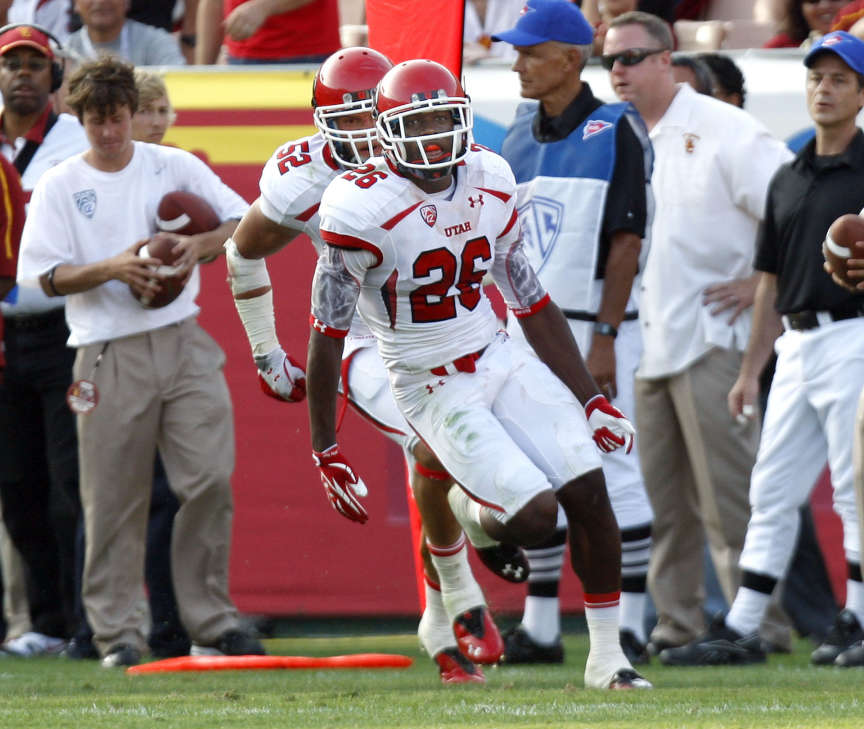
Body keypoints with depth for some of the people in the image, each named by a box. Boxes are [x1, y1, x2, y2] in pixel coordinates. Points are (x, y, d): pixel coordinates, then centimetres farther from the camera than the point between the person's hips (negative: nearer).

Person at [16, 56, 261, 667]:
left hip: (183, 341, 2)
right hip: (111, 356, -2)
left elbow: (246, 222, 8)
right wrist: (112, 268, -17)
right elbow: (45, 276, -2)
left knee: (211, 482, -6)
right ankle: (118, 632, 6)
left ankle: (212, 623, 3)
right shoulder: (59, 187, 5)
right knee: (115, 499, -1)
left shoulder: (176, 167, 10)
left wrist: (201, 245, -12)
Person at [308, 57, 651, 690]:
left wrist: (591, 399, 8)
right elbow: (328, 333, -12)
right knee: (535, 515, -18)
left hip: (500, 359, 5)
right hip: (433, 390, -5)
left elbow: (532, 303, 10)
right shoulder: (364, 210, -19)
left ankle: (607, 656, 5)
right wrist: (325, 449, -10)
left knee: (588, 490, -8)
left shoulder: (489, 184, 0)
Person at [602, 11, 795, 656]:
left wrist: (761, 285, -9)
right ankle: (677, 620, 13)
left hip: (708, 336, -7)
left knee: (729, 493, -8)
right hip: (639, 341, 7)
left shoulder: (722, 131, -6)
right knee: (657, 494, 7)